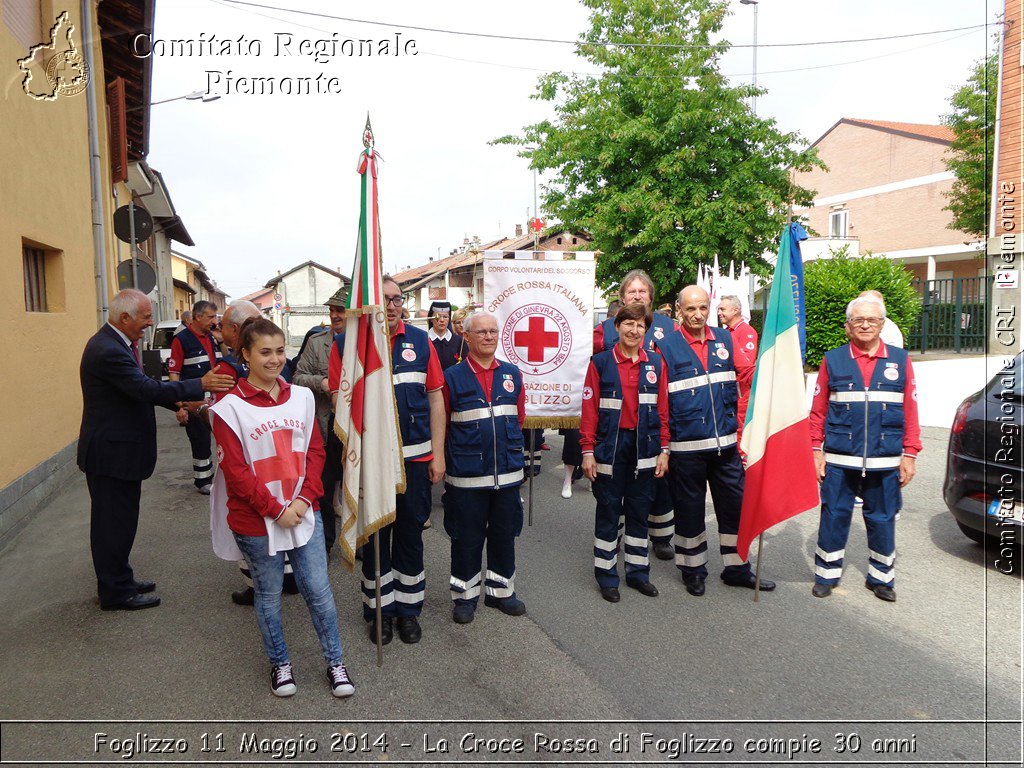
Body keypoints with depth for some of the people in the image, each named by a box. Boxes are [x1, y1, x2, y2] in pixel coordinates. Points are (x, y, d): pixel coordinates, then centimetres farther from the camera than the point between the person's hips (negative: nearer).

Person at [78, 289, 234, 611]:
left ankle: (118, 581, 34)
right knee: (115, 521, 2)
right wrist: (200, 385, -25)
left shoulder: (112, 343, 9)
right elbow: (148, 389, -29)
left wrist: (179, 401, 6)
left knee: (116, 520, 20)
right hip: (112, 452, -11)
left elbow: (139, 388, 13)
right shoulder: (109, 351, -24)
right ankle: (116, 592, 15)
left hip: (117, 447, 11)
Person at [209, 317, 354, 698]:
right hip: (256, 521, -3)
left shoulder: (301, 397, 4)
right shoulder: (229, 407, -10)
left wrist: (305, 498, -8)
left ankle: (335, 661, 26)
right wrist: (276, 510, -13)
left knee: (319, 591, 8)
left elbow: (315, 451, 5)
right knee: (269, 594, 14)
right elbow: (235, 471, -12)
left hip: (304, 513, 3)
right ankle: (279, 662, 35)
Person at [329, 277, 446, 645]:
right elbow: (339, 399, -3)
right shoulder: (345, 343, -3)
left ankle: (408, 608, 29)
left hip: (416, 455, 2)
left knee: (410, 531, 13)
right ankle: (380, 608, 29)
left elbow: (435, 397, 3)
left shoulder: (420, 340, 2)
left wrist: (438, 453, 0)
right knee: (375, 533, 11)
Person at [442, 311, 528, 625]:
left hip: (508, 472, 4)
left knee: (504, 534, 14)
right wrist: (462, 450, 1)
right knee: (466, 537, 8)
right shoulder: (452, 377, -4)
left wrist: (507, 444, 11)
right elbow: (441, 424, 0)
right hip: (466, 475, -3)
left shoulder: (512, 374, 6)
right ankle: (465, 595, 24)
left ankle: (500, 590, 31)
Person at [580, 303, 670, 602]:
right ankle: (607, 576, 18)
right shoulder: (600, 363, -3)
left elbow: (663, 409, 6)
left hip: (644, 447, 3)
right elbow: (589, 410, -5)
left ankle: (638, 572, 26)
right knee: (608, 511, 6)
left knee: (639, 511, 12)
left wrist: (664, 449, 3)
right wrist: (588, 451, -8)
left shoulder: (656, 363, 5)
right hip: (610, 446, -3)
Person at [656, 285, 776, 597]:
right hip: (686, 447, -4)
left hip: (726, 443, 4)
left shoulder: (724, 339, 7)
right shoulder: (666, 346, -6)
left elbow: (739, 384, 16)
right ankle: (693, 571, 25)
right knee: (689, 510, 8)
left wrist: (738, 428, 13)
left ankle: (737, 568, 27)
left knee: (735, 506, 11)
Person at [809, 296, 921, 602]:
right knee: (834, 517, 6)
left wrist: (909, 454, 1)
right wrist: (817, 450, -1)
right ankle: (826, 574, 22)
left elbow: (910, 412, 4)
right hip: (838, 461, -1)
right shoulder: (833, 360, 3)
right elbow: (818, 410, 2)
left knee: (882, 520, 11)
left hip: (885, 462, 1)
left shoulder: (900, 360, 5)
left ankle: (881, 577, 28)